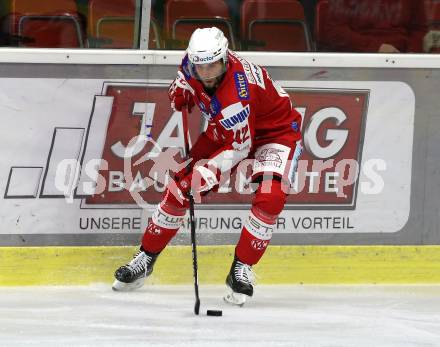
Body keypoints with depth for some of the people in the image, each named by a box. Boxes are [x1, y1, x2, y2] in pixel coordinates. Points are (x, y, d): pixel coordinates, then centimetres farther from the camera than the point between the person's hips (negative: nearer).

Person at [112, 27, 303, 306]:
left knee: (270, 197, -27)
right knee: (180, 187, -2)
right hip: (225, 129, 6)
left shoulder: (237, 91, -39)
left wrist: (209, 170, -44)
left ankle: (242, 269, -13)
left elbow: (240, 145, -34)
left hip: (276, 130, -6)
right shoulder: (193, 65, -18)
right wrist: (181, 93, -12)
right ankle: (146, 258, 11)